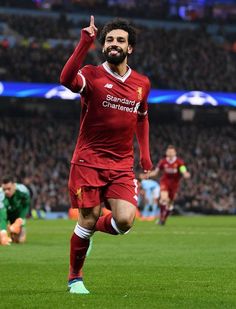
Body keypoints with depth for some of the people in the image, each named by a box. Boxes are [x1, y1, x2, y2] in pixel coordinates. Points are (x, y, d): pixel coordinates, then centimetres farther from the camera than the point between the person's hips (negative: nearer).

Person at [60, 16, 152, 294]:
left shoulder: (142, 84, 8)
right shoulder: (92, 75, -6)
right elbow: (67, 79, -30)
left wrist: (144, 153, 18)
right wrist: (85, 43, -33)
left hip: (122, 165, 3)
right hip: (89, 161, -3)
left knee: (125, 220, -14)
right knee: (87, 220, -4)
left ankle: (92, 228, 22)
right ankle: (74, 278, 19)